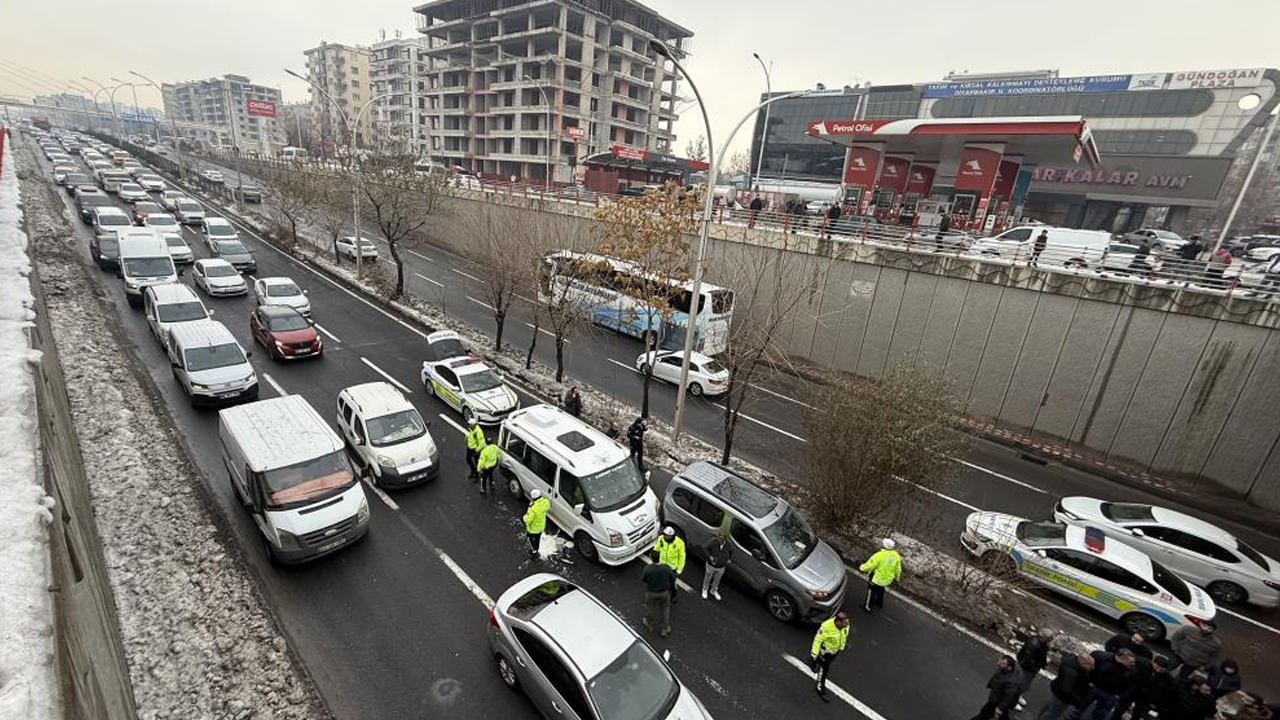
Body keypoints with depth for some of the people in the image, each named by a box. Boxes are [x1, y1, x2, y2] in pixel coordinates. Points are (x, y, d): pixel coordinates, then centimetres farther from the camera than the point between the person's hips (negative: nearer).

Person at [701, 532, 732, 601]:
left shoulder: (728, 545, -22)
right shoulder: (713, 542, -31)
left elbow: (731, 552, 0)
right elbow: (707, 549, -13)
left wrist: (729, 559, -9)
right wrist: (710, 557, -24)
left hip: (721, 567, 2)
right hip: (711, 565, -2)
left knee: (717, 580, 25)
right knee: (708, 578, 20)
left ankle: (714, 591, 52)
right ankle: (705, 590, 48)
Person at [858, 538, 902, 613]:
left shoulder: (879, 555, -33)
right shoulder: (896, 556, -15)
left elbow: (869, 566, -25)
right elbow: (898, 569, 0)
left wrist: (862, 567, -4)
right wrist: (897, 576, 21)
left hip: (876, 578, -5)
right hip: (887, 579, 5)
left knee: (871, 592, 18)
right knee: (881, 590, 32)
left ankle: (868, 607, 35)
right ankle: (880, 603, 54)